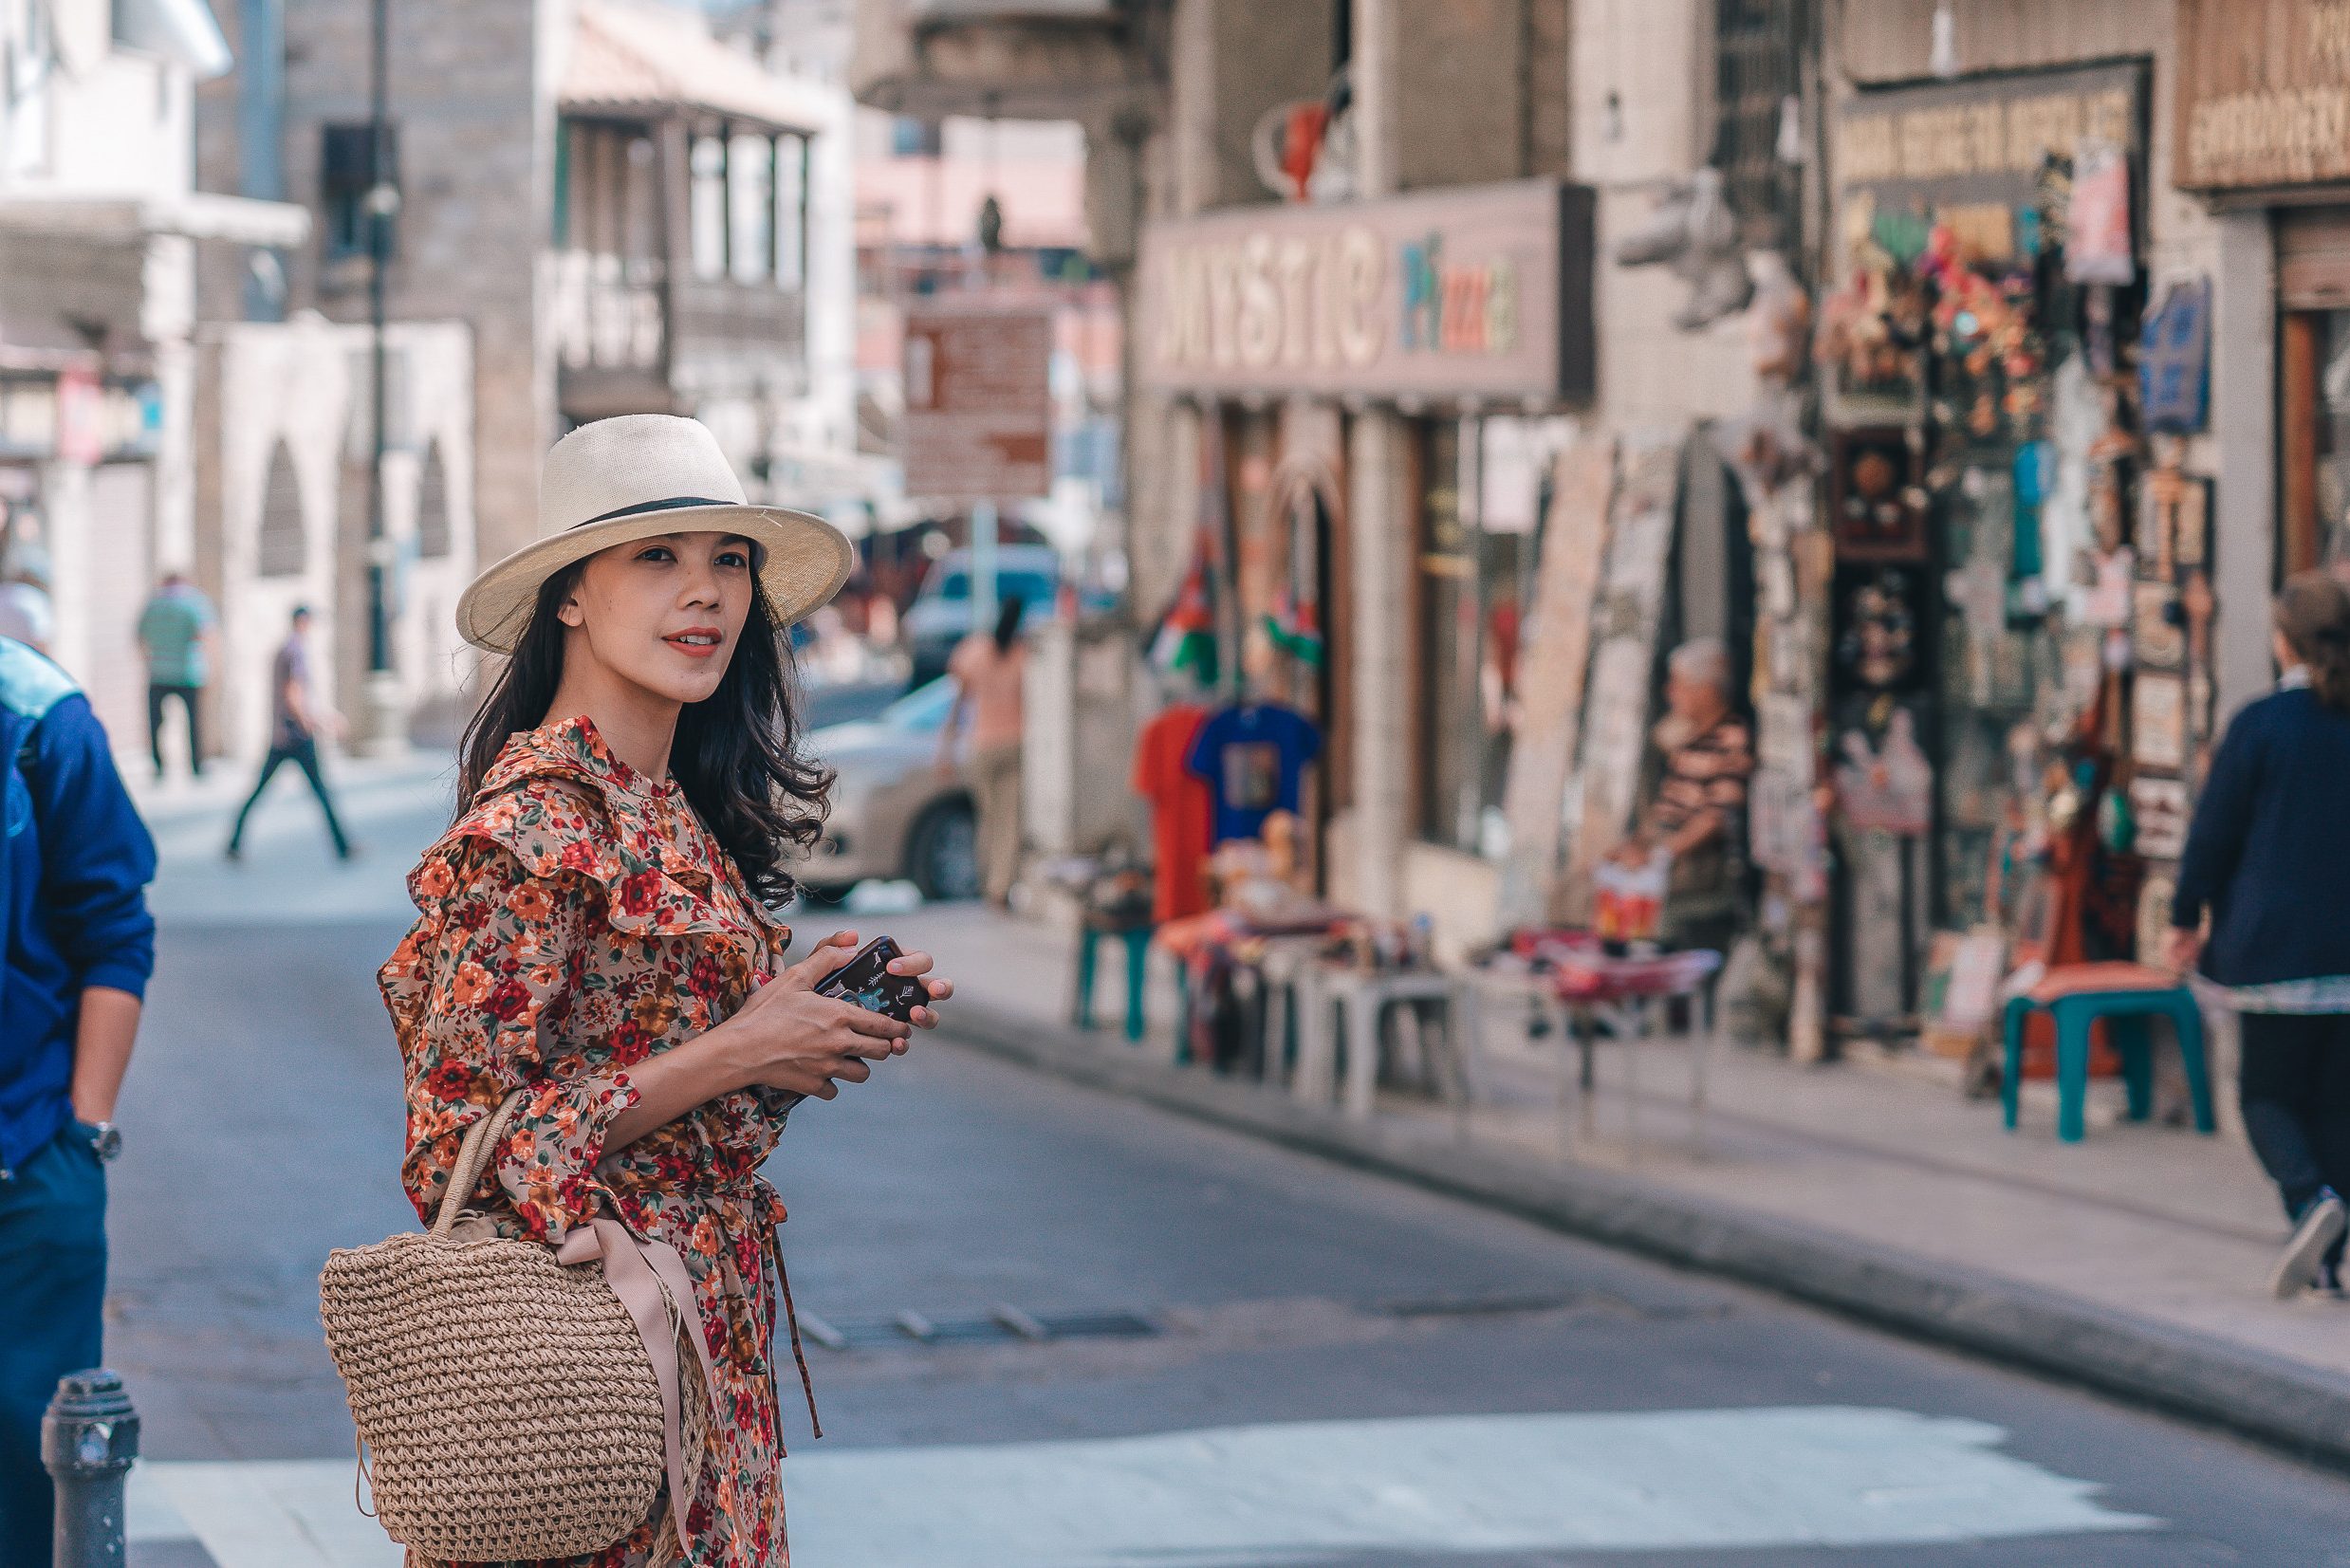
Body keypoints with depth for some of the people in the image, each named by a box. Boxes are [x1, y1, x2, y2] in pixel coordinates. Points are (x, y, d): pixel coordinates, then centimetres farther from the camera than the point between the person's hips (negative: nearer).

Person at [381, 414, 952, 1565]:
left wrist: (821, 1022, 4)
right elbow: (465, 1147, -20)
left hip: (712, 1340, 9)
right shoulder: (531, 830, -15)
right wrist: (738, 1051, -17)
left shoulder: (681, 816, 11)